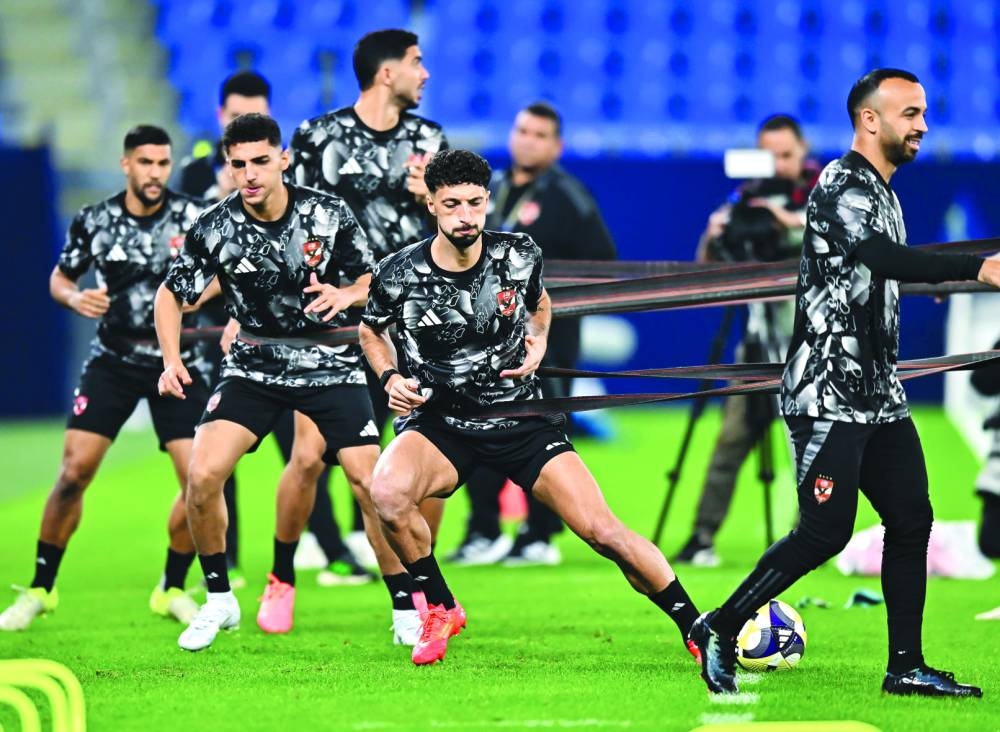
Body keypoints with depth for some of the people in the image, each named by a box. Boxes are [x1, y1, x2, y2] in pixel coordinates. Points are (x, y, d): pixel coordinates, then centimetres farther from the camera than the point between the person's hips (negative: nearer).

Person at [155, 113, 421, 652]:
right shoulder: (215, 228, -10)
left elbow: (369, 280, 0)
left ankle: (406, 608, 4)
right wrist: (172, 360, -11)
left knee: (370, 483, -12)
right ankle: (218, 601, 2)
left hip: (331, 365, -1)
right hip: (254, 366, 1)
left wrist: (347, 295, -23)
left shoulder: (328, 214, -12)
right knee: (202, 473, -16)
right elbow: (172, 294, 3)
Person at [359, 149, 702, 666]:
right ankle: (440, 609, -8)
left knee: (603, 531, -11)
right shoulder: (398, 274, -11)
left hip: (521, 420, 1)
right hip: (438, 423, -1)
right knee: (386, 492, -33)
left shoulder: (519, 256, -7)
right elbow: (371, 331, 12)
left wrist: (538, 340, -2)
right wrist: (391, 379, -6)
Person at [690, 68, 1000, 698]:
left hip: (878, 394, 9)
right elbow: (884, 258, -34)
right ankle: (721, 631, 3)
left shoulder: (881, 192, 16)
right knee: (827, 531, -11)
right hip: (829, 396, -9)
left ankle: (907, 667, 8)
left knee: (912, 521, 4)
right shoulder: (843, 188, -16)